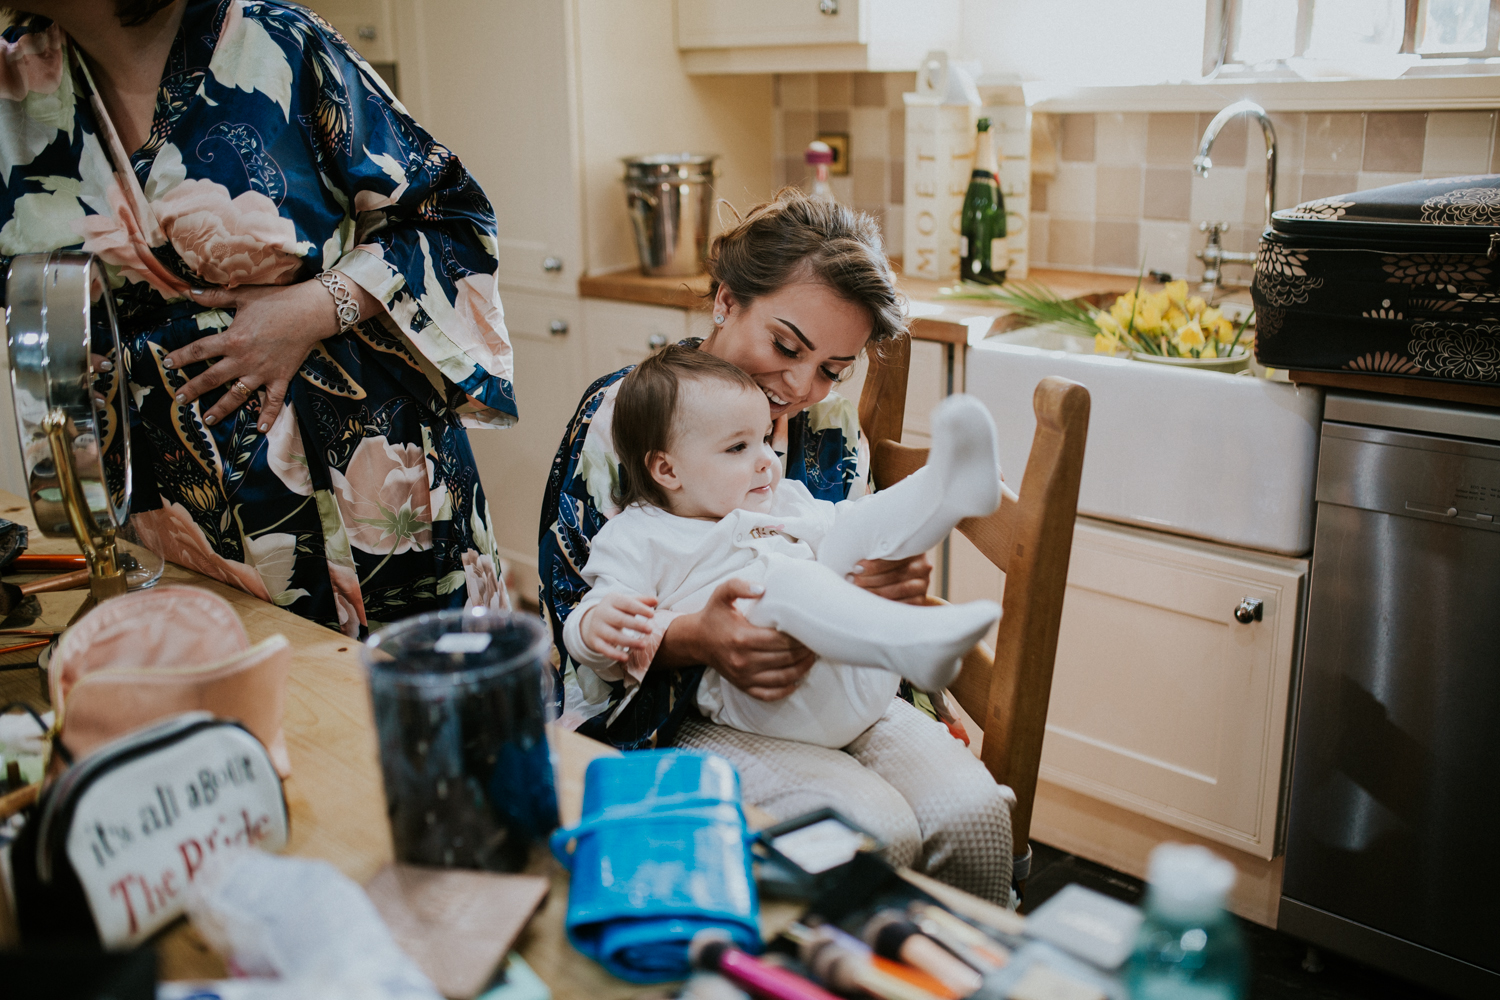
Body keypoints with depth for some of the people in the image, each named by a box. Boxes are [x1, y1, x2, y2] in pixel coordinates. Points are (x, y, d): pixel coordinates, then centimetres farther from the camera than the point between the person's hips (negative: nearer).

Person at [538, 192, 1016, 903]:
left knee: (973, 814, -20)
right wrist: (695, 640, -30)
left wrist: (889, 590, -14)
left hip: (829, 688, 5)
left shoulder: (832, 434, 6)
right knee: (877, 831, -26)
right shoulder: (620, 415, -9)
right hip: (679, 708, -4)